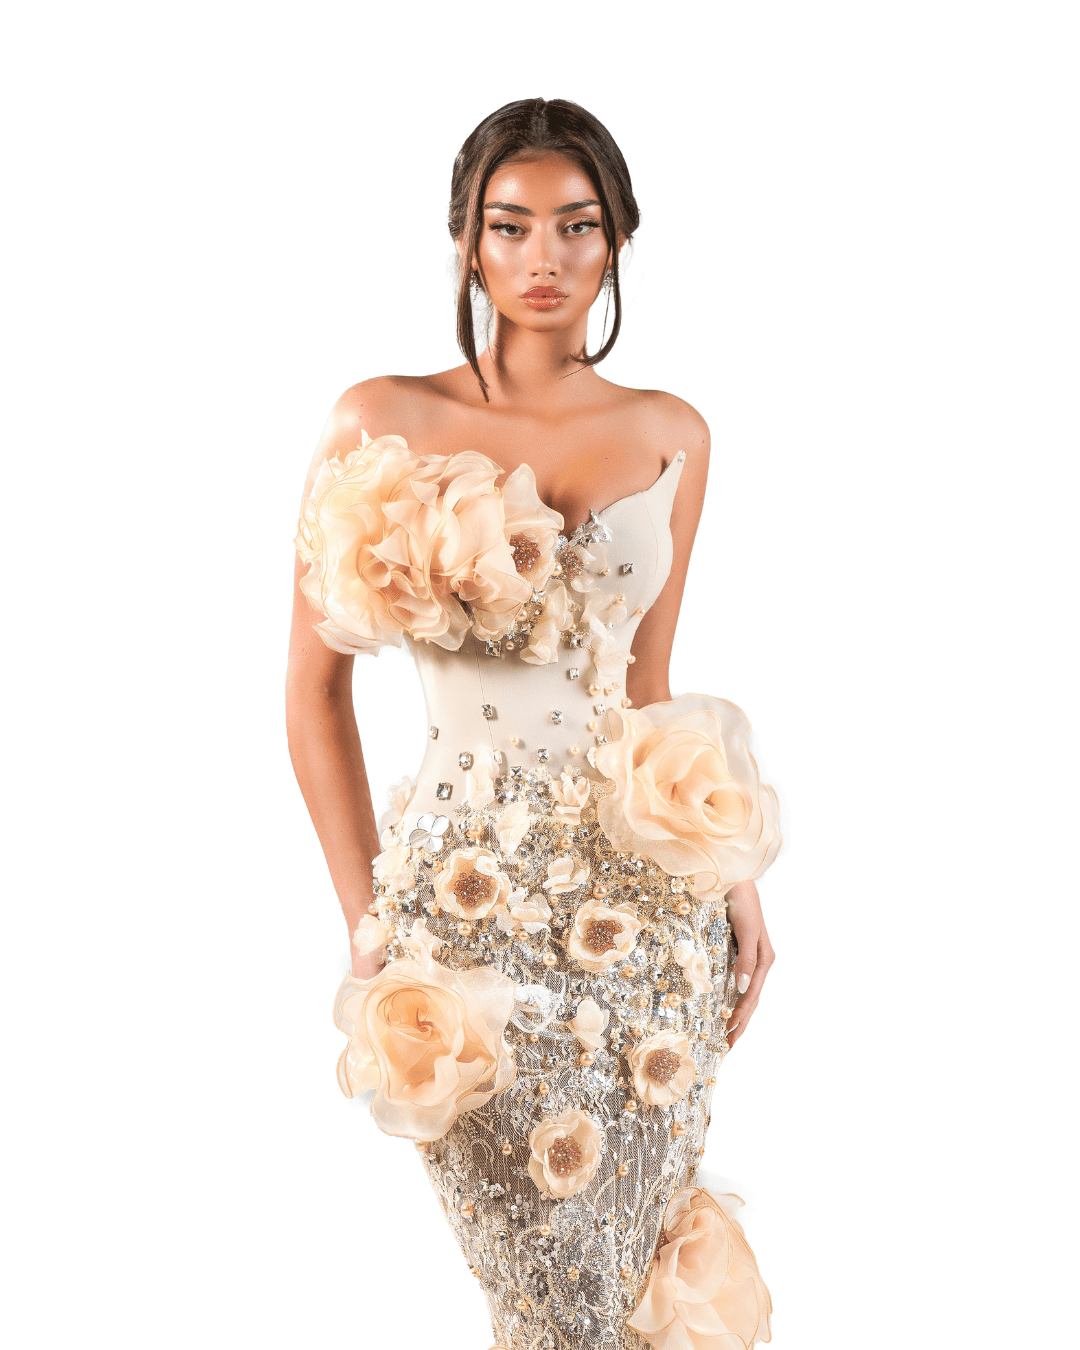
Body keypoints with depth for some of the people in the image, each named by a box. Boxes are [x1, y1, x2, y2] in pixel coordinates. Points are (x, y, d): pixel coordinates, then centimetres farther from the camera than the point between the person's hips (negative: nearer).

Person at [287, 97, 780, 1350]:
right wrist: (367, 919, -4)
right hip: (474, 895, -2)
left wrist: (731, 875, 9)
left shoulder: (672, 435, 5)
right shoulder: (383, 424, -4)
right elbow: (316, 685, -1)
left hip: (651, 886, 3)